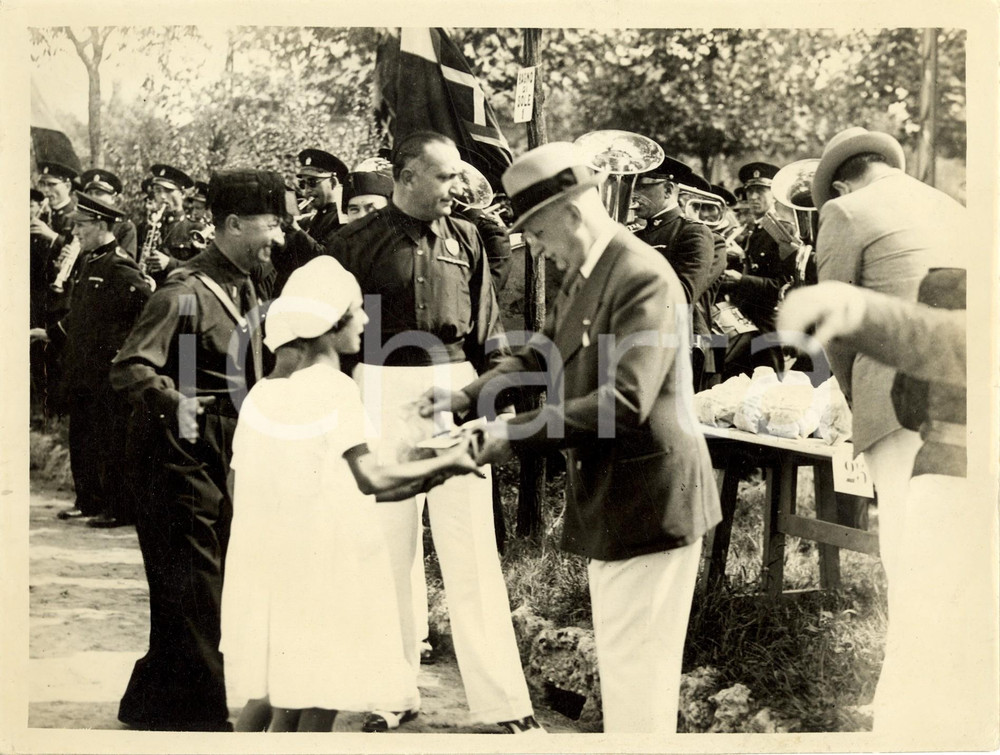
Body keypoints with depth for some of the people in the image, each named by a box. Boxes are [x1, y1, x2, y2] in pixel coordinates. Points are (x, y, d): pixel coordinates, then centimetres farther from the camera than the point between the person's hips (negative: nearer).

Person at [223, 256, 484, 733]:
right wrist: (446, 462, -14)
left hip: (267, 567, 7)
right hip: (327, 567, -7)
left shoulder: (262, 394, 6)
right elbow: (370, 479, -24)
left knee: (271, 699, 18)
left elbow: (240, 489, 10)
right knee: (317, 709, 3)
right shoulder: (335, 390, -13)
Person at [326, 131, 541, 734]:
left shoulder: (465, 239, 8)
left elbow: (488, 332, 12)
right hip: (383, 396, -1)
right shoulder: (357, 242, -1)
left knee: (472, 549, 1)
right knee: (387, 549, 7)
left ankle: (503, 699, 5)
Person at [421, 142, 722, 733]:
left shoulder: (643, 277, -21)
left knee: (636, 665, -1)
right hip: (610, 497, 10)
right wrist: (468, 397, 4)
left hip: (647, 499, -10)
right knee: (620, 657, 21)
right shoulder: (582, 277, 9)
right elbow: (541, 355, 19)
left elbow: (625, 402, -28)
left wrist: (516, 436, -25)